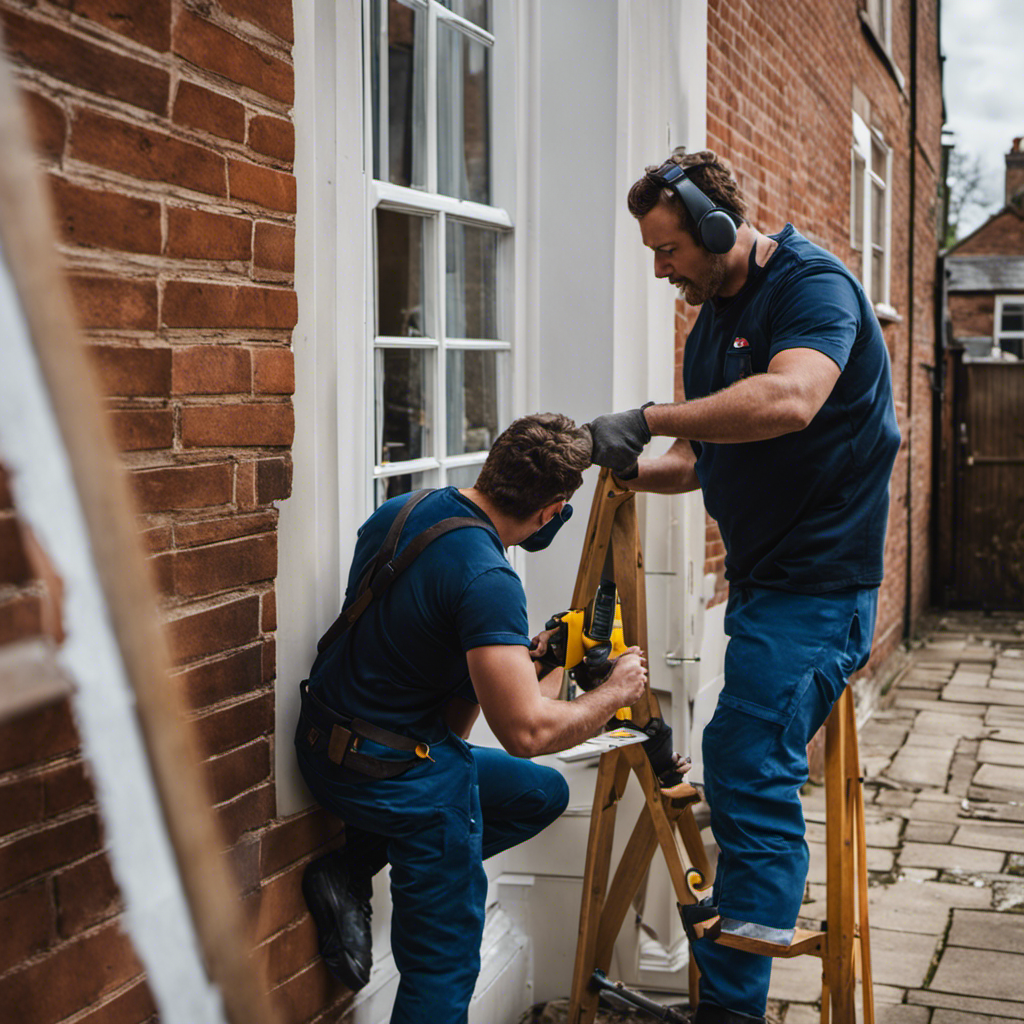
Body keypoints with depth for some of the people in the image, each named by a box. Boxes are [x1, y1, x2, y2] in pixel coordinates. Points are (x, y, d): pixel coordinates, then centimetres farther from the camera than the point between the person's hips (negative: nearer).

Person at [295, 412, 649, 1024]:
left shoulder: (401, 511, 1)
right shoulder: (489, 580, -26)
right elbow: (525, 731, -28)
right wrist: (615, 693, -10)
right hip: (398, 770, -9)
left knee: (543, 793, 20)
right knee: (445, 963, 4)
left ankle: (350, 875, 13)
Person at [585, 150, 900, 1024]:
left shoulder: (813, 286, -12)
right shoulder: (712, 325, 16)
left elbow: (790, 398, -32)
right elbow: (700, 462, 19)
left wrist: (649, 418, -28)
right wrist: (627, 467, -1)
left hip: (818, 580, -9)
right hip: (764, 578, 9)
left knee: (749, 772, -13)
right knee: (749, 771, 14)